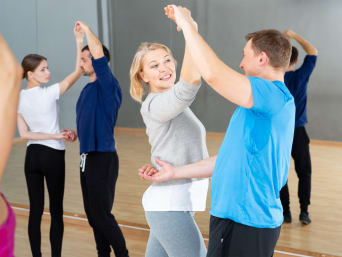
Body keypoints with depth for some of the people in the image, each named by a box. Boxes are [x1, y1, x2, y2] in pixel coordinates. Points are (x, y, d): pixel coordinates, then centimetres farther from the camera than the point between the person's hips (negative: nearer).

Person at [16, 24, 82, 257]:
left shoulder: (18, 99, 1)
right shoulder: (49, 93, -15)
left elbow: (24, 134, -3)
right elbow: (77, 72, -13)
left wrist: (56, 135, -3)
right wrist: (79, 44, -10)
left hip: (32, 156, 5)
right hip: (53, 155, -5)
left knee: (36, 211, 9)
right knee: (56, 211, 4)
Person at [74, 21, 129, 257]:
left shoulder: (107, 86, -11)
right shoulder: (87, 89, 15)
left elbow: (99, 53, -24)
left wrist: (86, 29, -11)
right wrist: (75, 133, 13)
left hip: (102, 158, -9)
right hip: (87, 157, 9)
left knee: (102, 215, -5)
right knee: (92, 215, 14)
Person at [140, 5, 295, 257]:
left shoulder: (274, 95, -16)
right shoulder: (273, 102, 16)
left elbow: (213, 74, -29)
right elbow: (233, 158, 18)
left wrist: (186, 23, -15)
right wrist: (175, 172, 18)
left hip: (244, 225, -9)